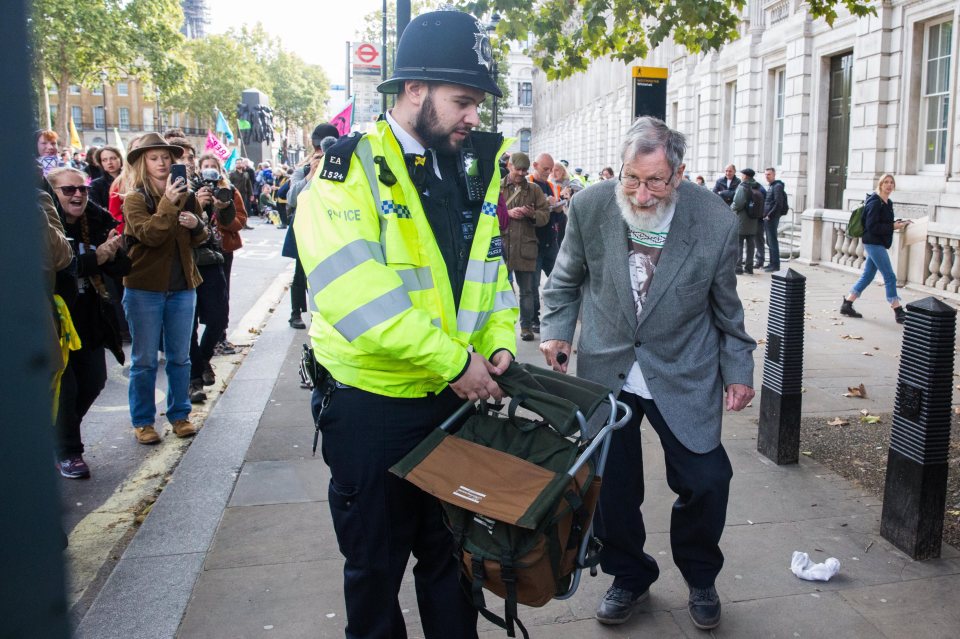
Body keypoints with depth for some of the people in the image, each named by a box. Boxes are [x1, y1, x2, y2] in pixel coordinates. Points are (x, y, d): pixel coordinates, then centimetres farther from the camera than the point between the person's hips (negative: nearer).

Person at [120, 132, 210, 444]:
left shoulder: (184, 195, 8)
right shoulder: (135, 199, -5)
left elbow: (199, 239, 9)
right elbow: (149, 235, -20)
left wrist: (197, 223, -11)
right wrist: (168, 204, -28)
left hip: (182, 286, 4)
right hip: (144, 288, -4)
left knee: (180, 357, 11)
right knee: (144, 359, 4)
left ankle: (179, 415, 23)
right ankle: (142, 421, 15)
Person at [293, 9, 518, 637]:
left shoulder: (473, 172, 6)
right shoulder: (348, 173, -15)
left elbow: (491, 265, 13)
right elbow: (356, 293, -26)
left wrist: (499, 340, -4)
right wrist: (453, 360, -23)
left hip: (458, 397, 5)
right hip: (372, 406, -5)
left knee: (452, 553, 20)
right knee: (376, 564, 15)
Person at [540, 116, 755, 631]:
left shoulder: (715, 221, -13)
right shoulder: (589, 207, -11)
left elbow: (725, 307, 1)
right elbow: (567, 280, 5)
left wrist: (738, 369, 5)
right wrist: (557, 331, -8)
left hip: (683, 376, -1)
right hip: (606, 372, 1)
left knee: (707, 481, 0)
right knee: (610, 485, 6)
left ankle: (700, 577, 30)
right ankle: (629, 575, 34)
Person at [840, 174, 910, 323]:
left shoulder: (888, 203, 13)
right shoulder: (874, 202, -15)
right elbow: (872, 226, -21)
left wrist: (899, 223, 2)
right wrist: (893, 226, -21)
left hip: (878, 244, 10)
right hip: (873, 243, -10)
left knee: (867, 276, 12)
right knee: (890, 277, -6)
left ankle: (847, 305, 17)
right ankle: (898, 312, 0)